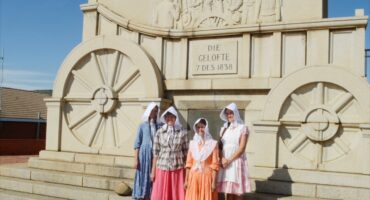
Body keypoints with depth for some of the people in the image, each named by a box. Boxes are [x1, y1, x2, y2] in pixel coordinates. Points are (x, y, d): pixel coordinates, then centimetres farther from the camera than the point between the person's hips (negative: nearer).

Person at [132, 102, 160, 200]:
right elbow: (137, 144, 0)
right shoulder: (142, 126, 1)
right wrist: (136, 160, -6)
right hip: (144, 154, -2)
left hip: (155, 156, 2)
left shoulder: (159, 126, 7)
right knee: (143, 178, 0)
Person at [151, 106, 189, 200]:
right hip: (162, 169, 1)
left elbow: (186, 153, 2)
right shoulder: (159, 132, 1)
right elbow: (155, 153, 4)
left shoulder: (183, 133, -1)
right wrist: (153, 171, 3)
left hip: (178, 169, -1)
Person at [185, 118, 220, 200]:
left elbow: (215, 164, -5)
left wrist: (214, 182, -9)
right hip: (193, 177, 3)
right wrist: (186, 180, 5)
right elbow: (189, 163, 9)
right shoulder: (192, 143, 8)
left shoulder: (213, 144, -3)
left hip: (207, 177, -3)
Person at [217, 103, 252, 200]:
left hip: (237, 162, -4)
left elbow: (242, 148, -9)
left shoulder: (242, 128, -2)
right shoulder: (224, 128, 14)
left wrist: (229, 160, -13)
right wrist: (222, 159, -7)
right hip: (225, 162, 4)